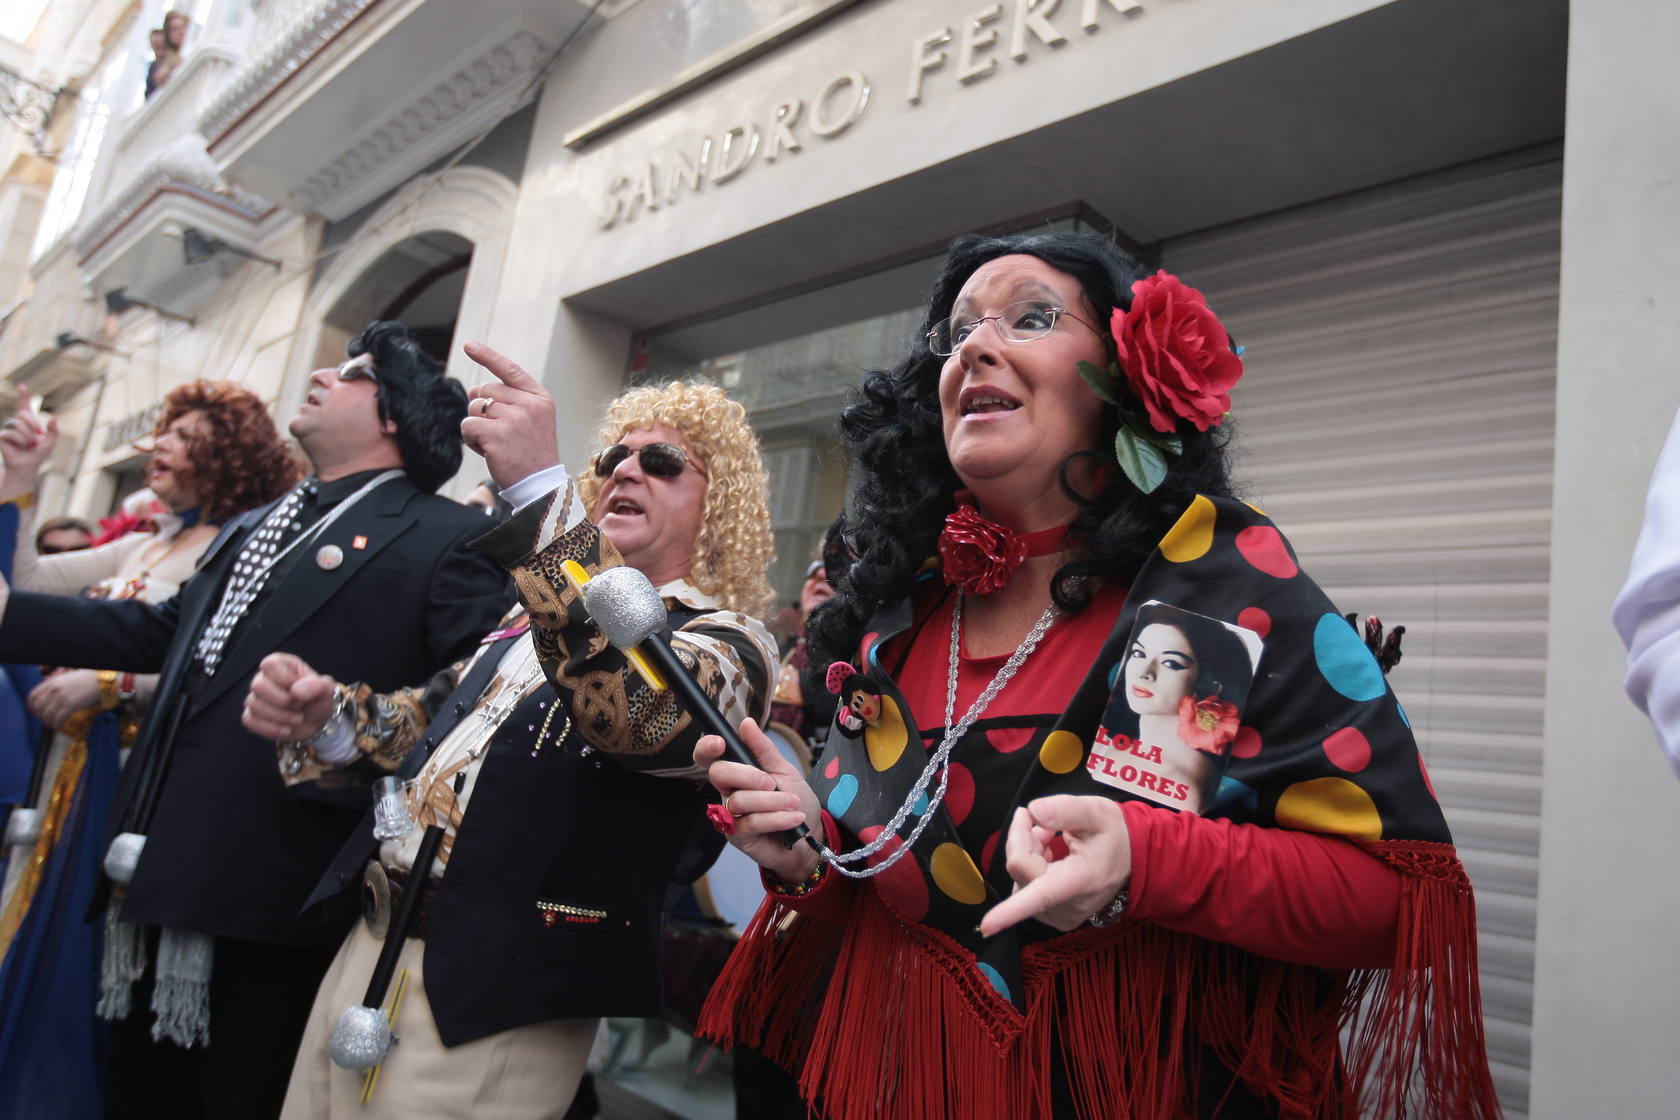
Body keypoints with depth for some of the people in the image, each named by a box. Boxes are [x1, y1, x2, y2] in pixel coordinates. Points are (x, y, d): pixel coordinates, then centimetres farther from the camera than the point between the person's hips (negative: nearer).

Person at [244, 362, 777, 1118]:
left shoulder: (729, 641, -9)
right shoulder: (543, 614, 14)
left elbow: (641, 708, -32)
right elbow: (430, 725, 20)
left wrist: (540, 490, -36)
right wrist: (324, 717, -2)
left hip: (492, 1006, -6)